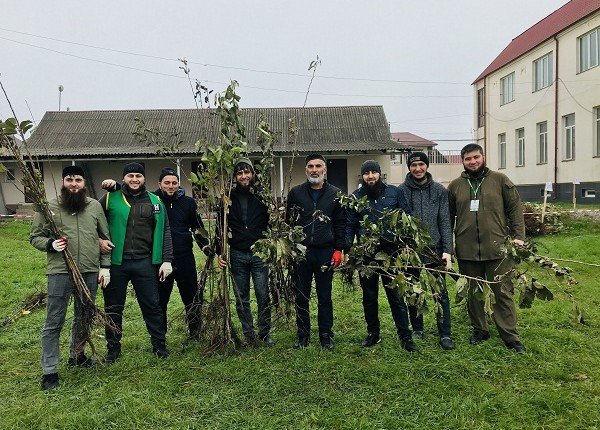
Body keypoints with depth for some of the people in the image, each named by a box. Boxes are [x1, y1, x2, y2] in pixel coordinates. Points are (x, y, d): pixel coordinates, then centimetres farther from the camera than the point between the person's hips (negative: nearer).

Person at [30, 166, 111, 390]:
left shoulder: (95, 206, 5)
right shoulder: (49, 207, -2)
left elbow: (105, 238, 9)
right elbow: (35, 237, 4)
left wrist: (105, 266, 4)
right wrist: (50, 244, -17)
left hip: (90, 272, 3)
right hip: (60, 272, -3)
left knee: (84, 317, 18)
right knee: (54, 322, 2)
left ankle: (77, 355, 38)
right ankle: (49, 371, 13)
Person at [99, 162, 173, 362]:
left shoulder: (155, 202, 7)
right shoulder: (110, 199, 3)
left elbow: (164, 232, 4)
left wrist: (166, 260, -2)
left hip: (144, 262, 0)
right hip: (116, 263, 0)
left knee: (152, 305, 7)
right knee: (113, 308, 11)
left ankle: (159, 344, 22)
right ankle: (113, 348, 27)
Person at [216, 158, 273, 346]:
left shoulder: (263, 196, 1)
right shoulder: (228, 198, 4)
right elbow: (221, 228, 7)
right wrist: (220, 252, 0)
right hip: (237, 255, 1)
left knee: (263, 296, 2)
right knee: (242, 299, 8)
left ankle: (265, 333, 17)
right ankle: (248, 334, 21)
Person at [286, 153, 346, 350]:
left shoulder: (335, 194, 5)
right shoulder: (295, 193, 6)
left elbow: (341, 224, 4)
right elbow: (288, 222, 9)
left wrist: (338, 249, -3)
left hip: (326, 253, -1)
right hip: (301, 252, 1)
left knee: (325, 297, 8)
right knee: (301, 297, 7)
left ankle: (326, 336, 20)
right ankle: (303, 335, 21)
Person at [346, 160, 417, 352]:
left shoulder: (394, 192, 4)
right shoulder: (355, 197, 6)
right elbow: (349, 226, 5)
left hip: (391, 251, -1)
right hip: (366, 254, 2)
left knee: (396, 295, 2)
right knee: (369, 296, 12)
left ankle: (405, 336, 11)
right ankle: (373, 334, 26)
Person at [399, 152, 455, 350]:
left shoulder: (439, 190, 4)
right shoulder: (401, 191, 0)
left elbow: (445, 222, 1)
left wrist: (447, 250, -6)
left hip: (434, 250, 0)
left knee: (441, 294, 2)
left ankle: (445, 334, 13)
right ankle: (417, 329, 28)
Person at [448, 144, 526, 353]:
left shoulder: (499, 180, 3)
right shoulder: (455, 186, 8)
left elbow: (515, 208, 3)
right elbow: (448, 217, 12)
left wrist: (518, 236, -5)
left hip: (497, 248, -2)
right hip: (467, 250, 2)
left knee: (503, 292, 4)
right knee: (473, 292, 11)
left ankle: (510, 336, 13)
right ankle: (479, 330, 26)